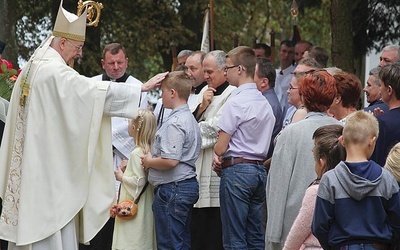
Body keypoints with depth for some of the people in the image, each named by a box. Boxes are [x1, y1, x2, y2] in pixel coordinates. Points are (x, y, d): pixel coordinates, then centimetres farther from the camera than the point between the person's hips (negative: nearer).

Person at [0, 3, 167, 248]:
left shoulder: (32, 67, 13)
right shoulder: (55, 72, -17)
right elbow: (99, 91, -21)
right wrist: (143, 88, -14)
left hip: (29, 167, 10)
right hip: (50, 167, -10)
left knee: (29, 229, 10)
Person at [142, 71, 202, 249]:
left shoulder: (174, 123, -17)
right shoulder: (189, 118, 15)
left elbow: (171, 161, -24)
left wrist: (149, 161, -6)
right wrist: (153, 159, 12)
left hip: (173, 188, -10)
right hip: (189, 184, 10)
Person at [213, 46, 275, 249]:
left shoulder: (236, 102, -13)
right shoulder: (265, 103, 12)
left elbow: (220, 147, -13)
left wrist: (218, 157, 10)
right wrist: (222, 159, 5)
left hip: (237, 171, -8)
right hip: (259, 169, 8)